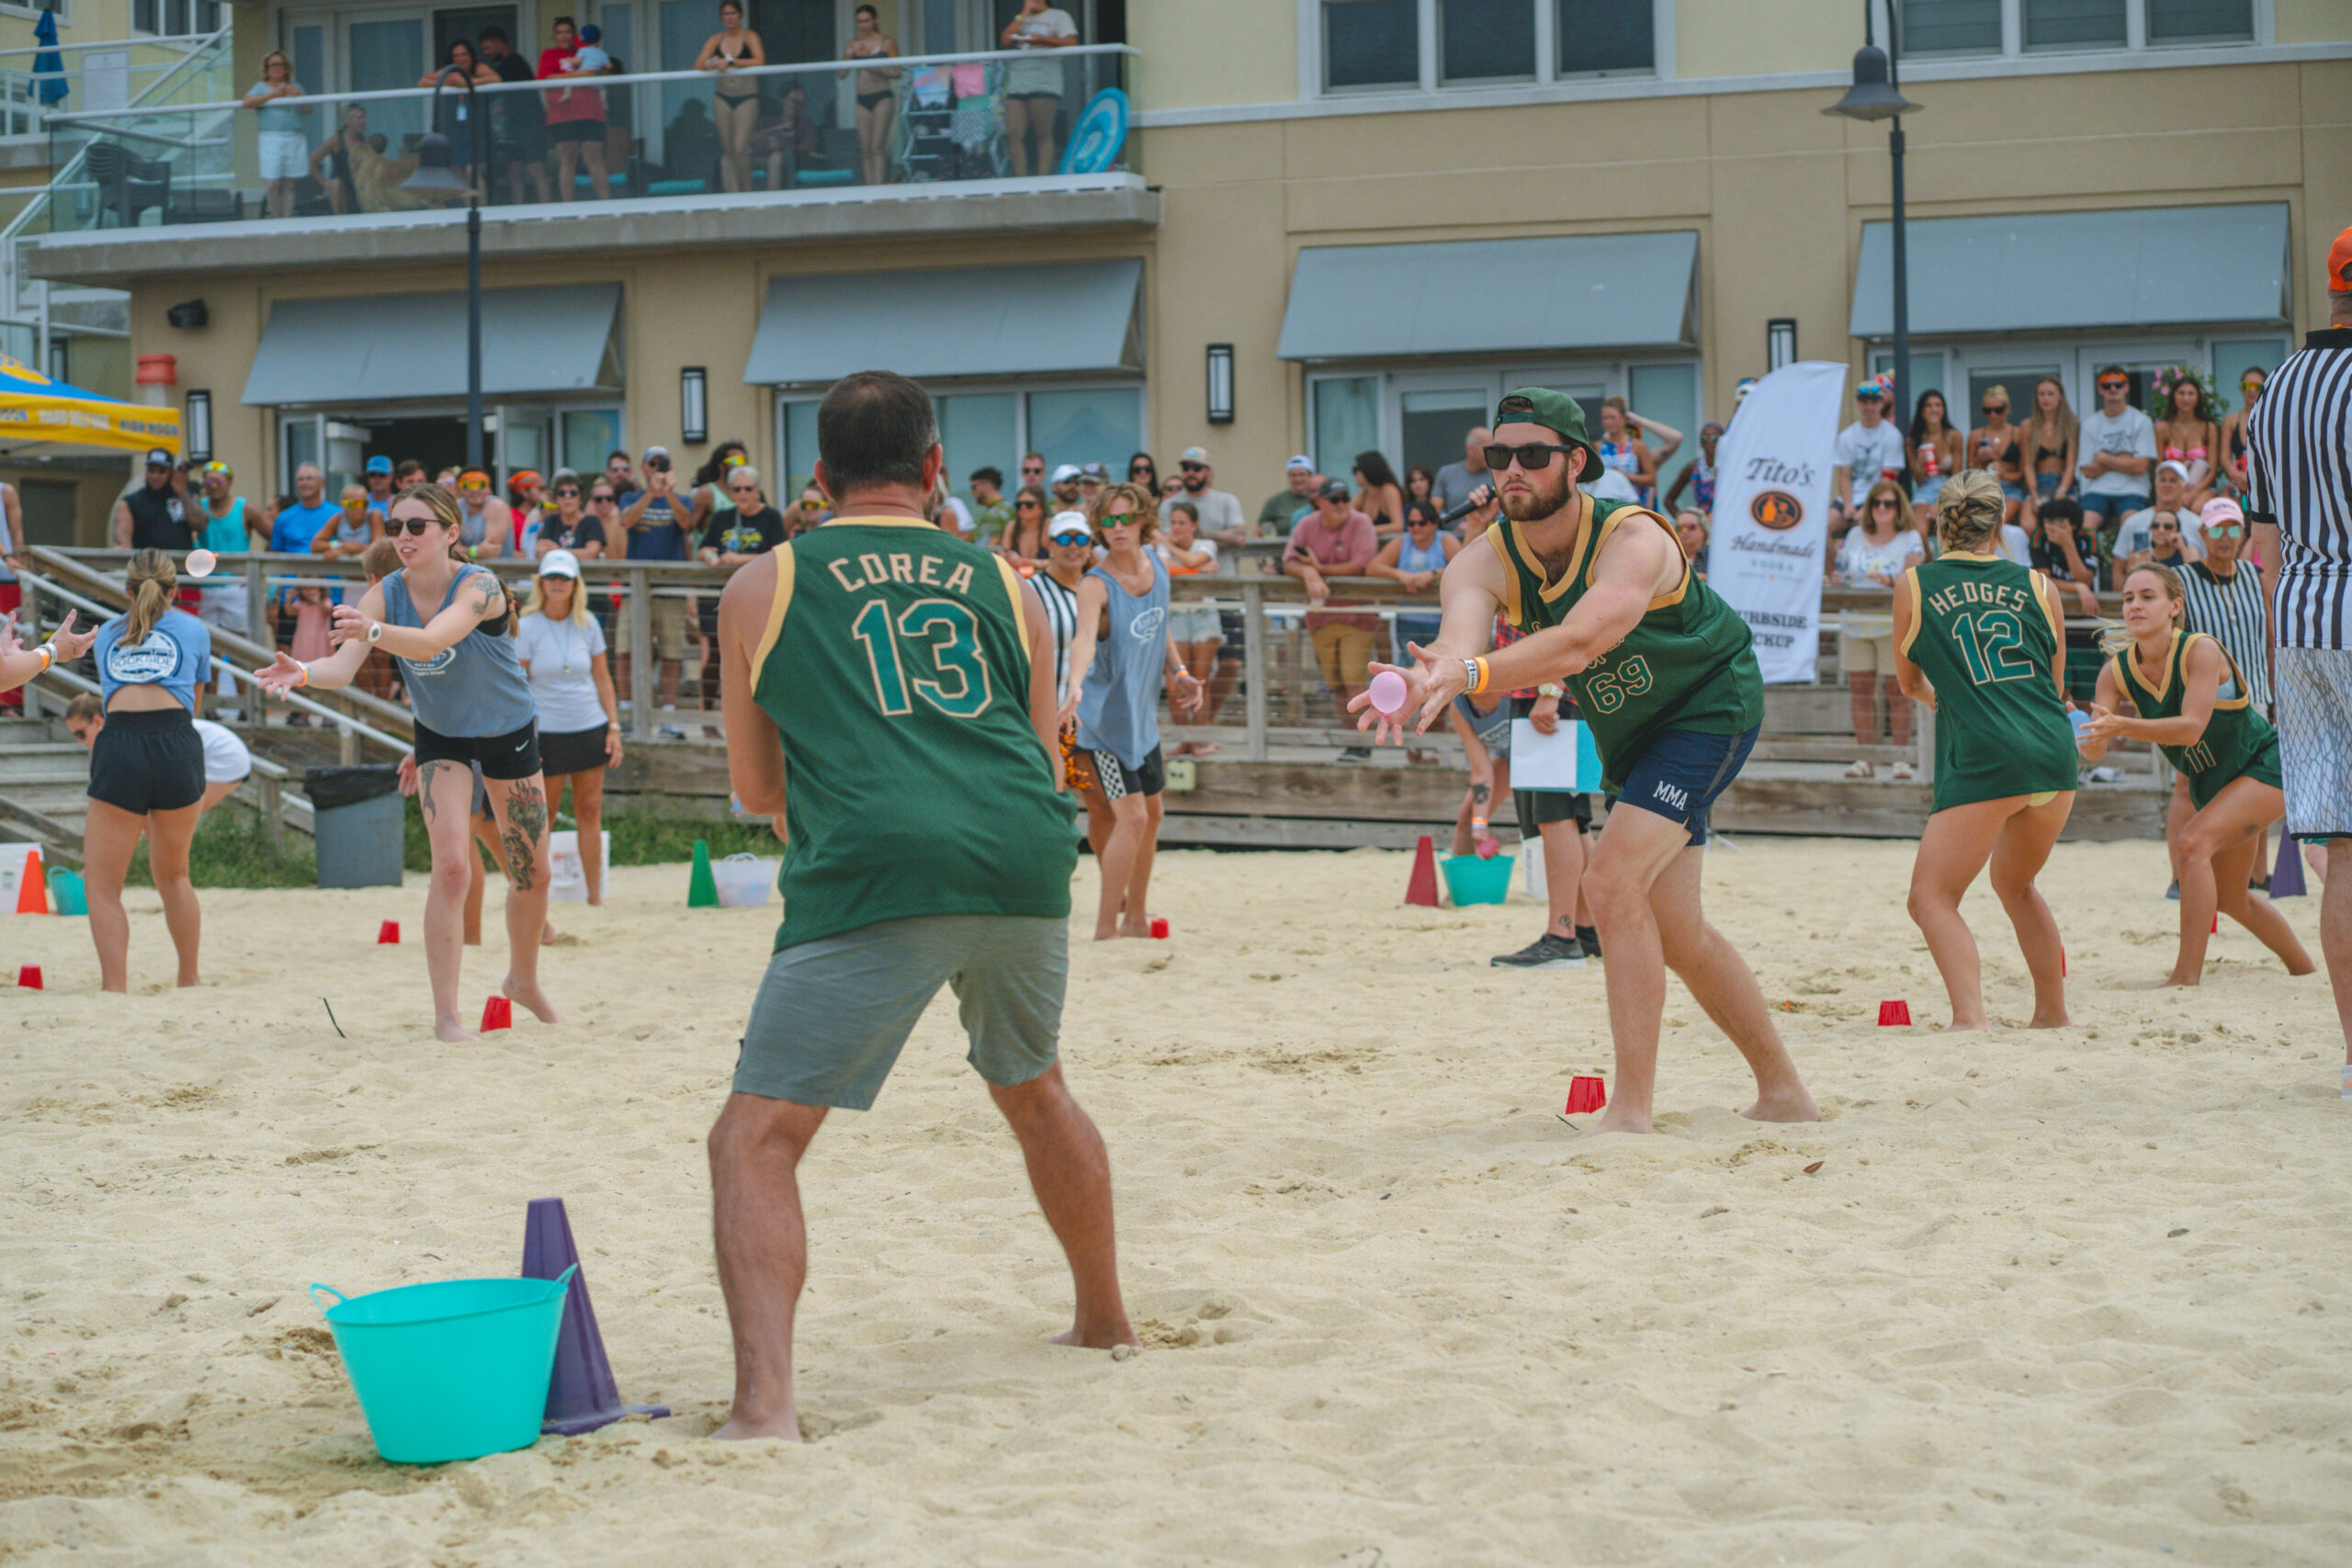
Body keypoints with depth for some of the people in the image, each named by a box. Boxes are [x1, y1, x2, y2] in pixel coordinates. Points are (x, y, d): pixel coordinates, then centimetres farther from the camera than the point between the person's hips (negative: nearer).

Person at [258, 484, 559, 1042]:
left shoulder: (478, 586, -29)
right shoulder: (385, 594, -18)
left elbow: (432, 641, -48)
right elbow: (343, 667, -30)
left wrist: (374, 630, -66)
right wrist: (304, 673, -52)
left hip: (509, 732, -1)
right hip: (441, 737, 1)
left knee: (532, 872, 9)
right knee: (450, 867, -17)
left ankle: (524, 980, 37)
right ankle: (446, 1014, -13)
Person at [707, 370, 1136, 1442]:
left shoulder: (762, 589, 15)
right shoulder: (1002, 584, 21)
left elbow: (756, 790, 23)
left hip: (876, 871, -4)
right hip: (1026, 862, 4)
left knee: (756, 1139, -2)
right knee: (1032, 1086, 31)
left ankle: (764, 1402, -21)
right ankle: (1105, 1320, 45)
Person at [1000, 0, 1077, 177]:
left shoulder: (1058, 16, 11)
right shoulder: (1022, 19, 24)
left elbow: (1070, 42, -3)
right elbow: (1005, 40, 8)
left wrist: (1042, 40, -14)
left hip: (1044, 82, -5)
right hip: (1017, 82, 5)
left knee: (1043, 134, -7)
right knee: (1013, 134, -6)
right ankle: (1021, 180, -5)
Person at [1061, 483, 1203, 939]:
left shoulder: (1155, 565, 1)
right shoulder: (1096, 585, -22)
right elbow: (1084, 637, -40)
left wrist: (1177, 672, 7)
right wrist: (1075, 684, -57)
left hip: (1142, 714, 8)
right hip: (1106, 714, -8)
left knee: (1150, 814, 17)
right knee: (1131, 817, -15)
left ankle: (1135, 918, 31)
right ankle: (1106, 928, -8)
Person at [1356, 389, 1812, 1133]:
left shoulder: (1634, 540, -31)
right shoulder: (1485, 562, -16)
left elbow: (1579, 643, -48)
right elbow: (1460, 638, -38)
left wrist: (1470, 674, -64)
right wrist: (1427, 678, -62)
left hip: (1710, 706, -7)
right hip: (1629, 734, 7)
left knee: (1611, 882, -24)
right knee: (1676, 934, 13)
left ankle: (1630, 1107, -21)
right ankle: (1783, 1092, 30)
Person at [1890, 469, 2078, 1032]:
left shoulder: (1915, 585, 6)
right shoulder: (2037, 585, 13)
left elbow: (1909, 682, 20)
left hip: (1984, 760, -5)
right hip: (2055, 752, 5)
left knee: (1932, 897, -2)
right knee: (2016, 885, 27)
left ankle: (1971, 1017, -23)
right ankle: (2053, 1011, 32)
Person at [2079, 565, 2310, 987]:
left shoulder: (2201, 651, -27)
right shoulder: (2116, 672, -11)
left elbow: (2191, 727, -37)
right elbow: (2095, 751, -18)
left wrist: (2120, 726, -49)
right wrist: (2082, 734, -42)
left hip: (2266, 767, -8)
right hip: (2211, 784, 8)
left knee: (2193, 843, -29)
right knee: (2230, 898, 18)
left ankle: (2188, 975, -27)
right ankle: (2303, 967, 43)